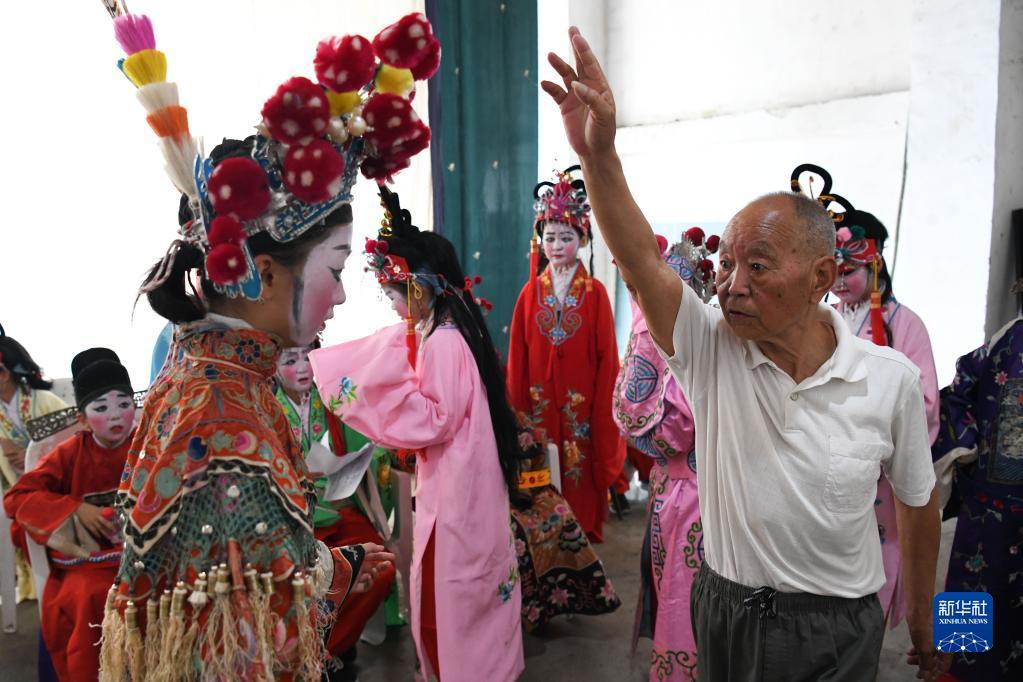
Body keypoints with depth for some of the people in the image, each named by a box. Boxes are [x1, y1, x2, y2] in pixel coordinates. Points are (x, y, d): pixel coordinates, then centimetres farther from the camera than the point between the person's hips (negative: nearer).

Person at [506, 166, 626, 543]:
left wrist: (603, 413, -7)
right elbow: (517, 357, 3)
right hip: (539, 406, 2)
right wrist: (519, 408, 0)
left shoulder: (595, 293, -2)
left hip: (581, 408, -1)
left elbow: (606, 359, -3)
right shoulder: (531, 293, 3)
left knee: (581, 480, 6)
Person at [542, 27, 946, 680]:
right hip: (725, 614, 1)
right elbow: (642, 262, -31)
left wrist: (921, 617, 13)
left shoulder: (892, 378, -12)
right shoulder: (710, 348, -14)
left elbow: (918, 501, 1)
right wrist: (598, 154, -45)